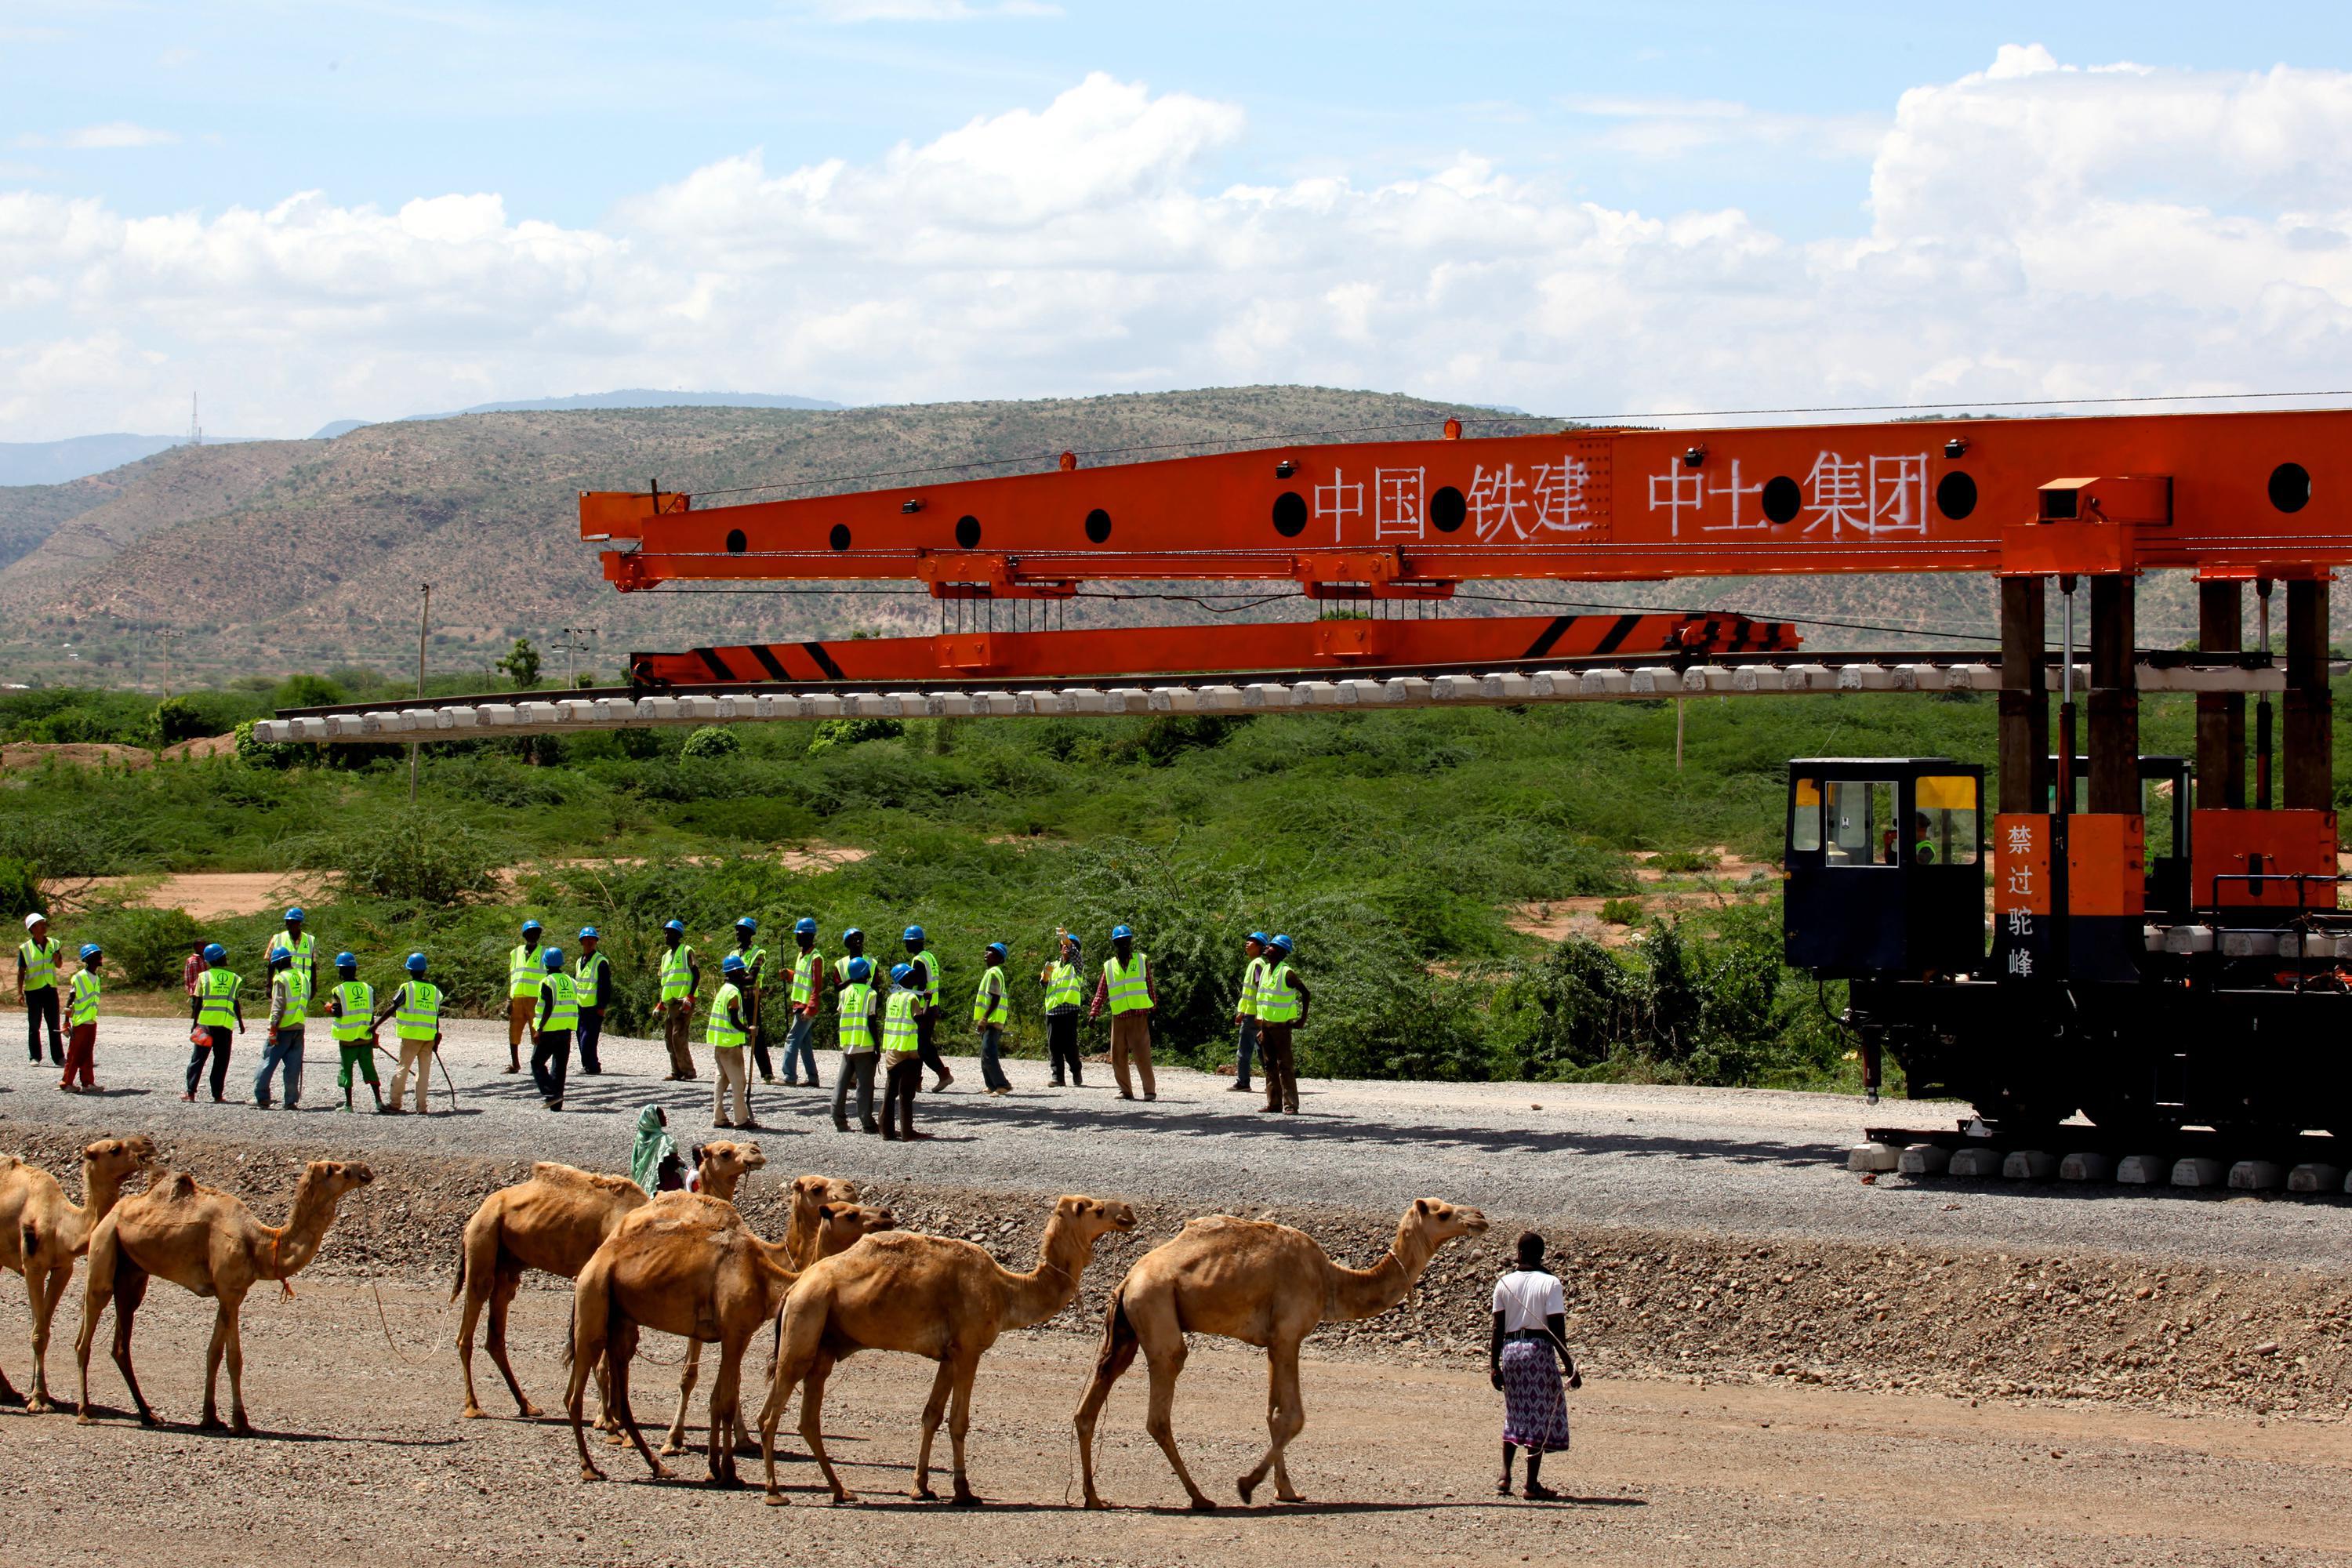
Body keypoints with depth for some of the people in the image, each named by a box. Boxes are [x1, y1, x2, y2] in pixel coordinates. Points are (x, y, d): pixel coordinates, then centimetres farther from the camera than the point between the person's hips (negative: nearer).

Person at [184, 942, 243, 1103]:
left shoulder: (204, 977, 1)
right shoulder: (235, 978, 3)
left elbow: (198, 1003, 1)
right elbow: (236, 1004, 5)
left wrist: (195, 1023, 6)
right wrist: (241, 1023, 17)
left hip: (205, 1023, 0)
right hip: (225, 1025, 0)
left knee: (198, 1058, 6)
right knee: (221, 1061, 6)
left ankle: (191, 1092, 1)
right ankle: (217, 1094, 2)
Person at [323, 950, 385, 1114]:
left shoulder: (338, 991, -11)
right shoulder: (367, 988, 2)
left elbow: (337, 1013, -15)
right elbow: (371, 1013, 5)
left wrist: (329, 1008, 7)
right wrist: (372, 1032, 16)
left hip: (347, 1039, -3)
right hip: (366, 1038, 3)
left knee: (346, 1069, 7)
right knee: (369, 1068, 8)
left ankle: (348, 1103, 9)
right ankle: (379, 1101, 0)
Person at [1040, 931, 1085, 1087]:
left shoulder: (1075, 965, 6)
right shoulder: (1054, 965, 21)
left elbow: (1075, 954, -16)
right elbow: (1044, 984, 18)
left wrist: (1066, 939, -31)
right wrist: (1046, 974, -4)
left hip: (1068, 1010, -5)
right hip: (1052, 1010, 5)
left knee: (1069, 1045, -5)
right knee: (1054, 1045, 1)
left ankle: (1077, 1075, 9)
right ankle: (1057, 1077, 3)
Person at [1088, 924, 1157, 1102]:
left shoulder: (1142, 961, 7)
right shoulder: (1109, 966, 10)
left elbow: (1150, 988, 7)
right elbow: (1101, 992, 8)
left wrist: (1151, 1012, 2)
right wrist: (1094, 1013, -3)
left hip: (1139, 1017, -3)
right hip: (1118, 1019, 3)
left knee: (1141, 1054, -8)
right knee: (1117, 1057, 2)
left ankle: (1150, 1090, -2)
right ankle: (1125, 1090, 12)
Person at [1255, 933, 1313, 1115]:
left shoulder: (1287, 973, -12)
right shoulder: (1266, 970, 10)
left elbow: (1305, 994, -10)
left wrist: (1303, 1019, -13)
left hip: (1281, 1026, -8)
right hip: (1266, 1024, 8)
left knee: (1284, 1065, -9)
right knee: (1269, 1065, 8)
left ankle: (1290, 1104, -9)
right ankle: (1273, 1102, 12)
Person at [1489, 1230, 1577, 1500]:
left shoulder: (1504, 1283, 4)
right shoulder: (1550, 1283, -6)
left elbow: (1498, 1328, 3)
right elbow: (1557, 1330, -10)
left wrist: (1494, 1364, 8)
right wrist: (1569, 1366, -6)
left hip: (1510, 1348, 4)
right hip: (1539, 1348, -4)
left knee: (1514, 1415, 18)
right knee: (1540, 1416, 3)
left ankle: (1505, 1477, 10)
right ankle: (1532, 1484, 2)